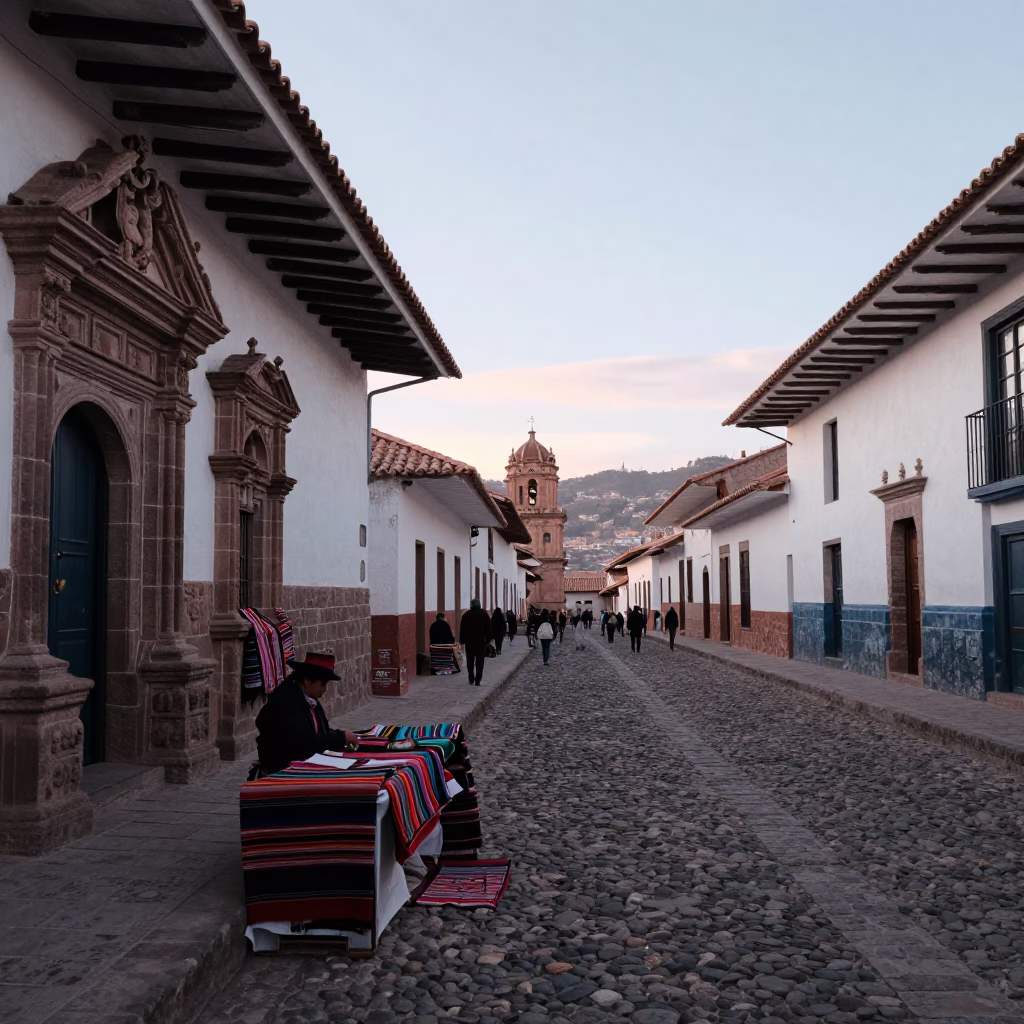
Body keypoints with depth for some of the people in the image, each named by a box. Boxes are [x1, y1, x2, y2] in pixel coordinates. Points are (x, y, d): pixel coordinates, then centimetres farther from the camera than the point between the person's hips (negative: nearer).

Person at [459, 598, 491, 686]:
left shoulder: (466, 615, 0)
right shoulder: (484, 615, 3)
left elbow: (462, 629, -1)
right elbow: (488, 629, 4)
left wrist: (462, 641, 4)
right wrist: (488, 640, 10)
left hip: (469, 642, 0)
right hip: (481, 642, 0)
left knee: (470, 661, 13)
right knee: (480, 662, 1)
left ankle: (471, 679, 8)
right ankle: (477, 681, -4)